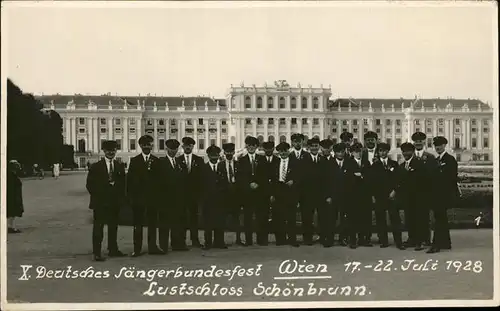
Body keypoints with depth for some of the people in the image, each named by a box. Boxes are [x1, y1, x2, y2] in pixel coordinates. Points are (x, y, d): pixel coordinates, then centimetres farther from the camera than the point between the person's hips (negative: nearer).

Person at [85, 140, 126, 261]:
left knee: (113, 227, 10)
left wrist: (121, 198, 3)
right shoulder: (96, 167, -1)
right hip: (100, 202, -4)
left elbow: (122, 184, 12)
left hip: (115, 202, 4)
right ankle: (97, 253, 0)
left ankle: (113, 250, 20)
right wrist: (97, 196, -6)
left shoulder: (120, 167, 10)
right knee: (98, 227, -2)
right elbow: (90, 184, -1)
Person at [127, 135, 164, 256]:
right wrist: (130, 196, -4)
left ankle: (152, 247, 13)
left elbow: (159, 179, 6)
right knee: (138, 224, 3)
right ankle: (137, 249, 8)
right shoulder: (134, 161, 4)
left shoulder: (156, 161, 7)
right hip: (138, 196, -1)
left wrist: (159, 195, -1)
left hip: (153, 196, 1)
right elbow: (130, 179, 2)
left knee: (152, 223, 6)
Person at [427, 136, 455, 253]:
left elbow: (453, 177, -14)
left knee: (439, 218, -12)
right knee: (441, 218, 12)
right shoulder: (437, 160, 18)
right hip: (438, 194, 9)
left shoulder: (450, 159, -7)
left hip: (445, 194, -9)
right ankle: (446, 243, 20)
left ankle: (436, 244, -13)